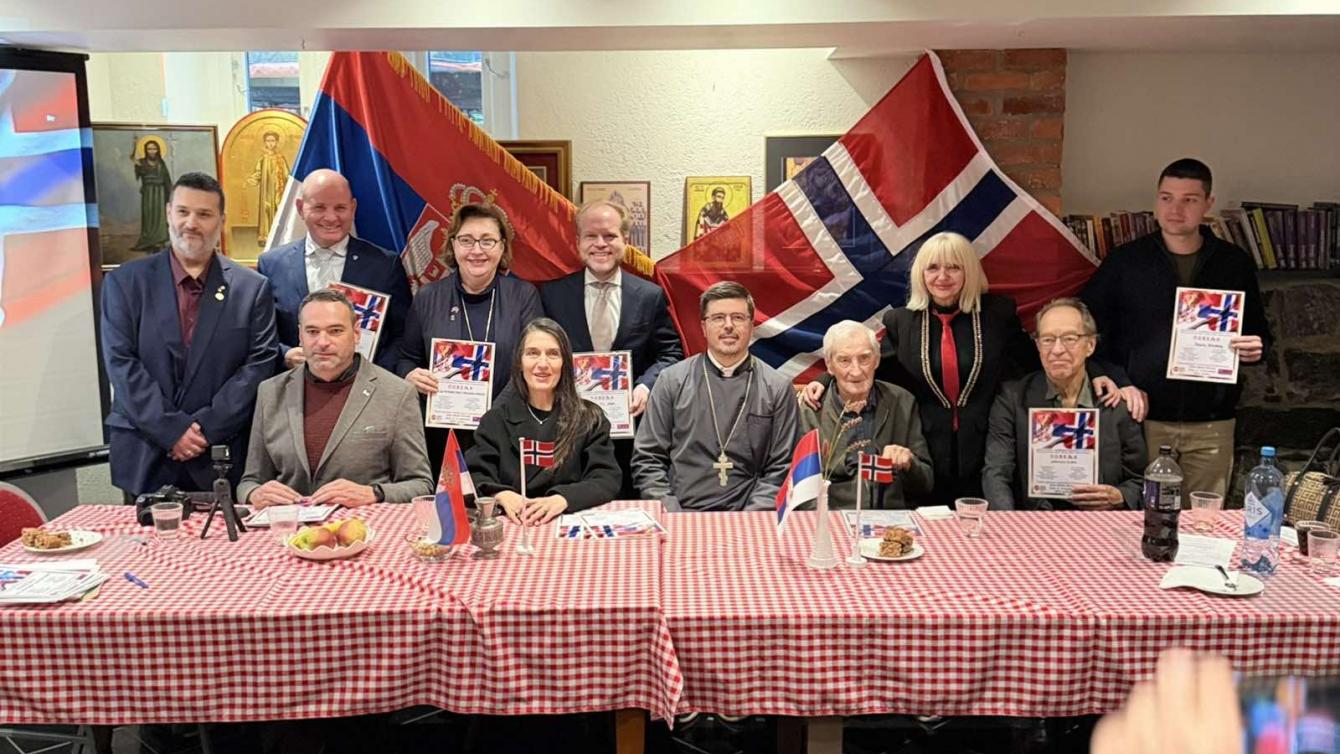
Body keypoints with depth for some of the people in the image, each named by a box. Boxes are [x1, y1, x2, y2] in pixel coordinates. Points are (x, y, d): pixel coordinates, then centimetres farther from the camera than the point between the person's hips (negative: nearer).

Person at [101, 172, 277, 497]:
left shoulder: (253, 288, 4)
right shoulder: (124, 282, 5)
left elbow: (258, 366, -2)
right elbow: (121, 364, -2)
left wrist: (206, 428, -11)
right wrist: (172, 429, -11)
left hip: (221, 460, 0)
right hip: (143, 459, 1)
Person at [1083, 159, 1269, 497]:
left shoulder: (1234, 263, 7)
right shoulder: (1125, 260, 2)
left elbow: (1259, 332, 16)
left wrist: (1255, 349, -7)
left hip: (1211, 425, 2)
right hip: (1143, 420, -1)